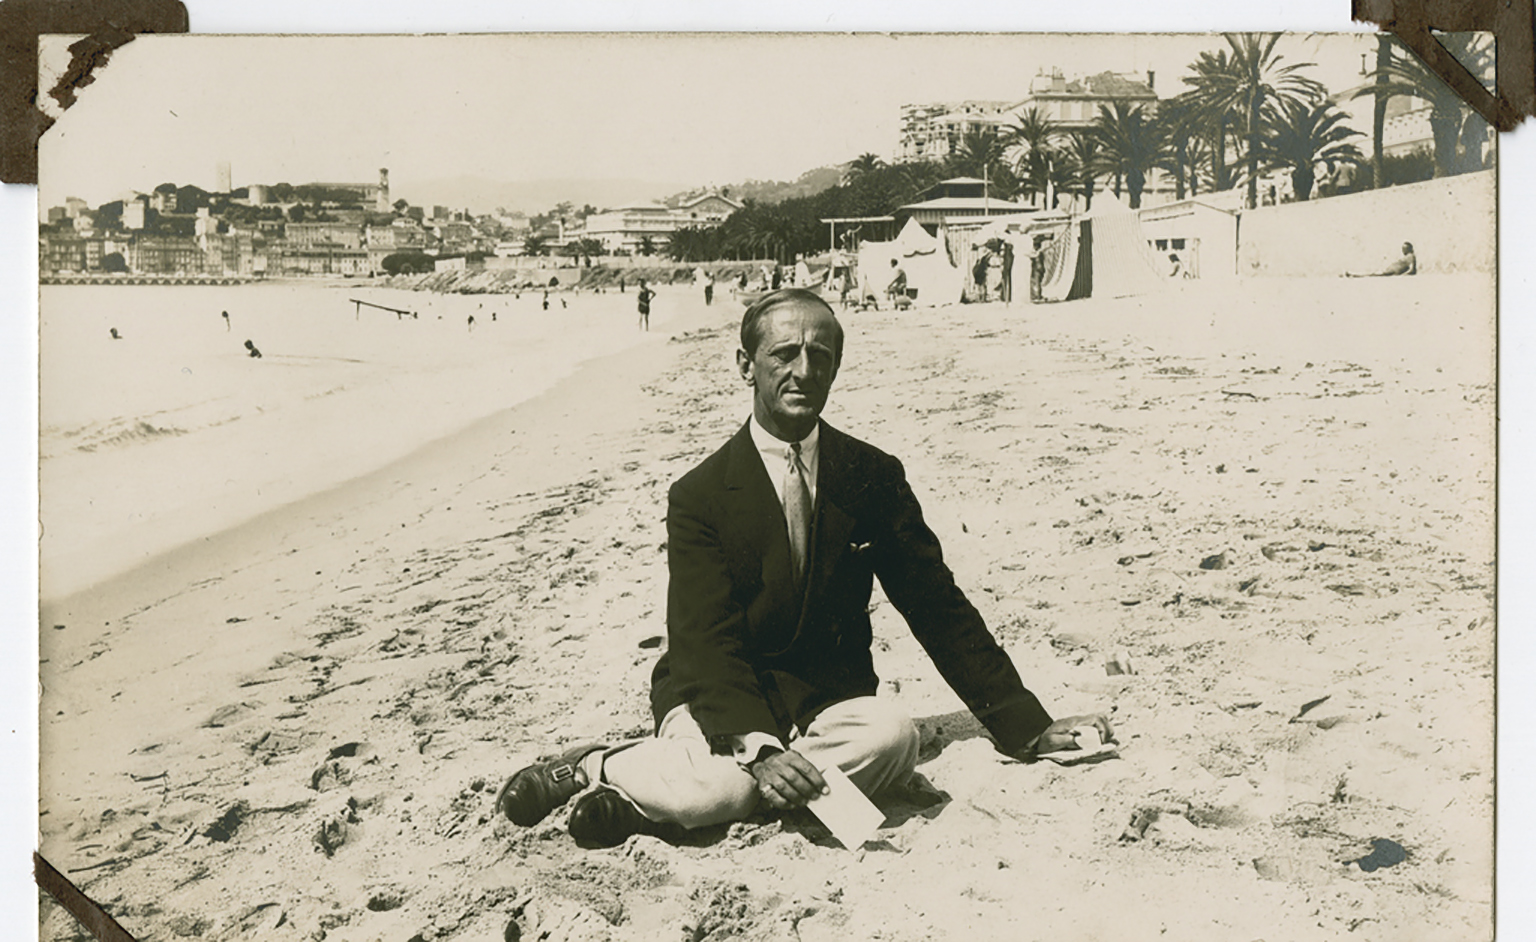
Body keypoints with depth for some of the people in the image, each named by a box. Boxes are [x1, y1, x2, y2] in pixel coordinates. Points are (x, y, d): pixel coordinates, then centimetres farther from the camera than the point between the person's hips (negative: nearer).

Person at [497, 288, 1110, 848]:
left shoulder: (873, 477, 3)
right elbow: (704, 645, -14)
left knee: (892, 738, -31)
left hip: (827, 699, 4)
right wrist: (757, 749, -32)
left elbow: (939, 609, 7)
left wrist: (1029, 728, 3)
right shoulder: (699, 496, -6)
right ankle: (595, 768, -5)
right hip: (719, 699, -4)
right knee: (719, 785, -37)